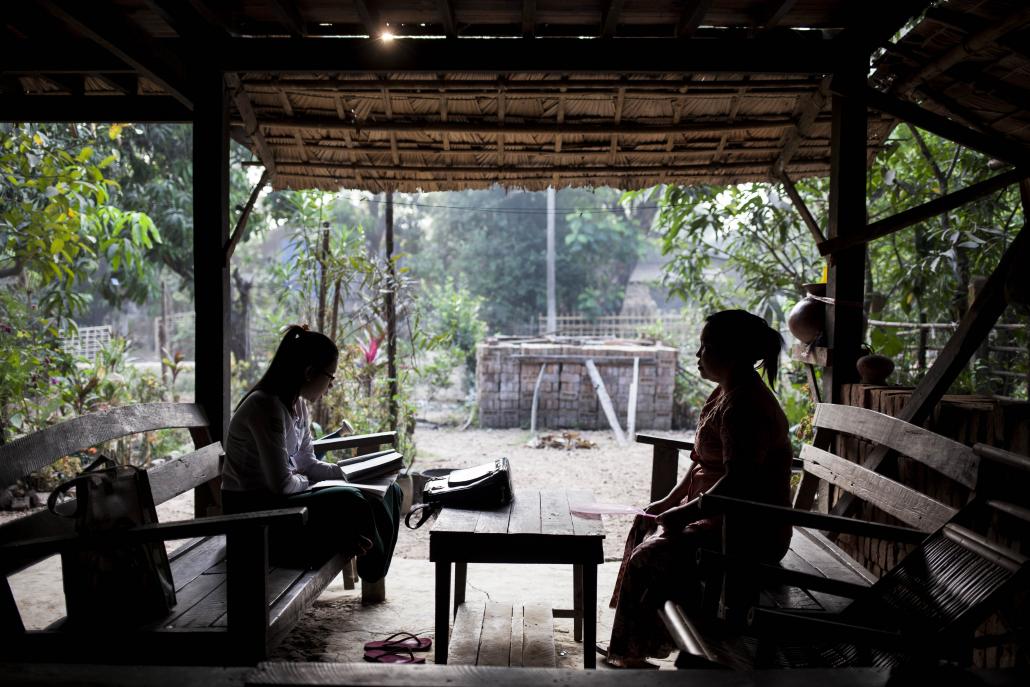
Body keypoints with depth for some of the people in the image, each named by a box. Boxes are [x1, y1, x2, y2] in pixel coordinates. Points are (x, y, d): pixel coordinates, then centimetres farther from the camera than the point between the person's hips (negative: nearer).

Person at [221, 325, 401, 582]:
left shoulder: (297, 404, 6)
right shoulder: (265, 406, -24)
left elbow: (307, 462, 13)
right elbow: (281, 483, -25)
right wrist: (305, 481, -4)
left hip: (273, 501, 9)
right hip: (251, 511, -9)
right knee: (349, 501, -23)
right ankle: (374, 570, 3)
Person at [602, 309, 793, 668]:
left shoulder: (745, 407, -23)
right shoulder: (726, 394, 9)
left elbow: (735, 484, -28)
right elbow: (703, 461, 17)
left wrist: (683, 513, -20)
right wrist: (671, 501, 10)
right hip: (721, 516, 11)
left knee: (649, 557, -17)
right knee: (645, 525, 12)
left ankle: (631, 651, 4)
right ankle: (628, 647, 18)